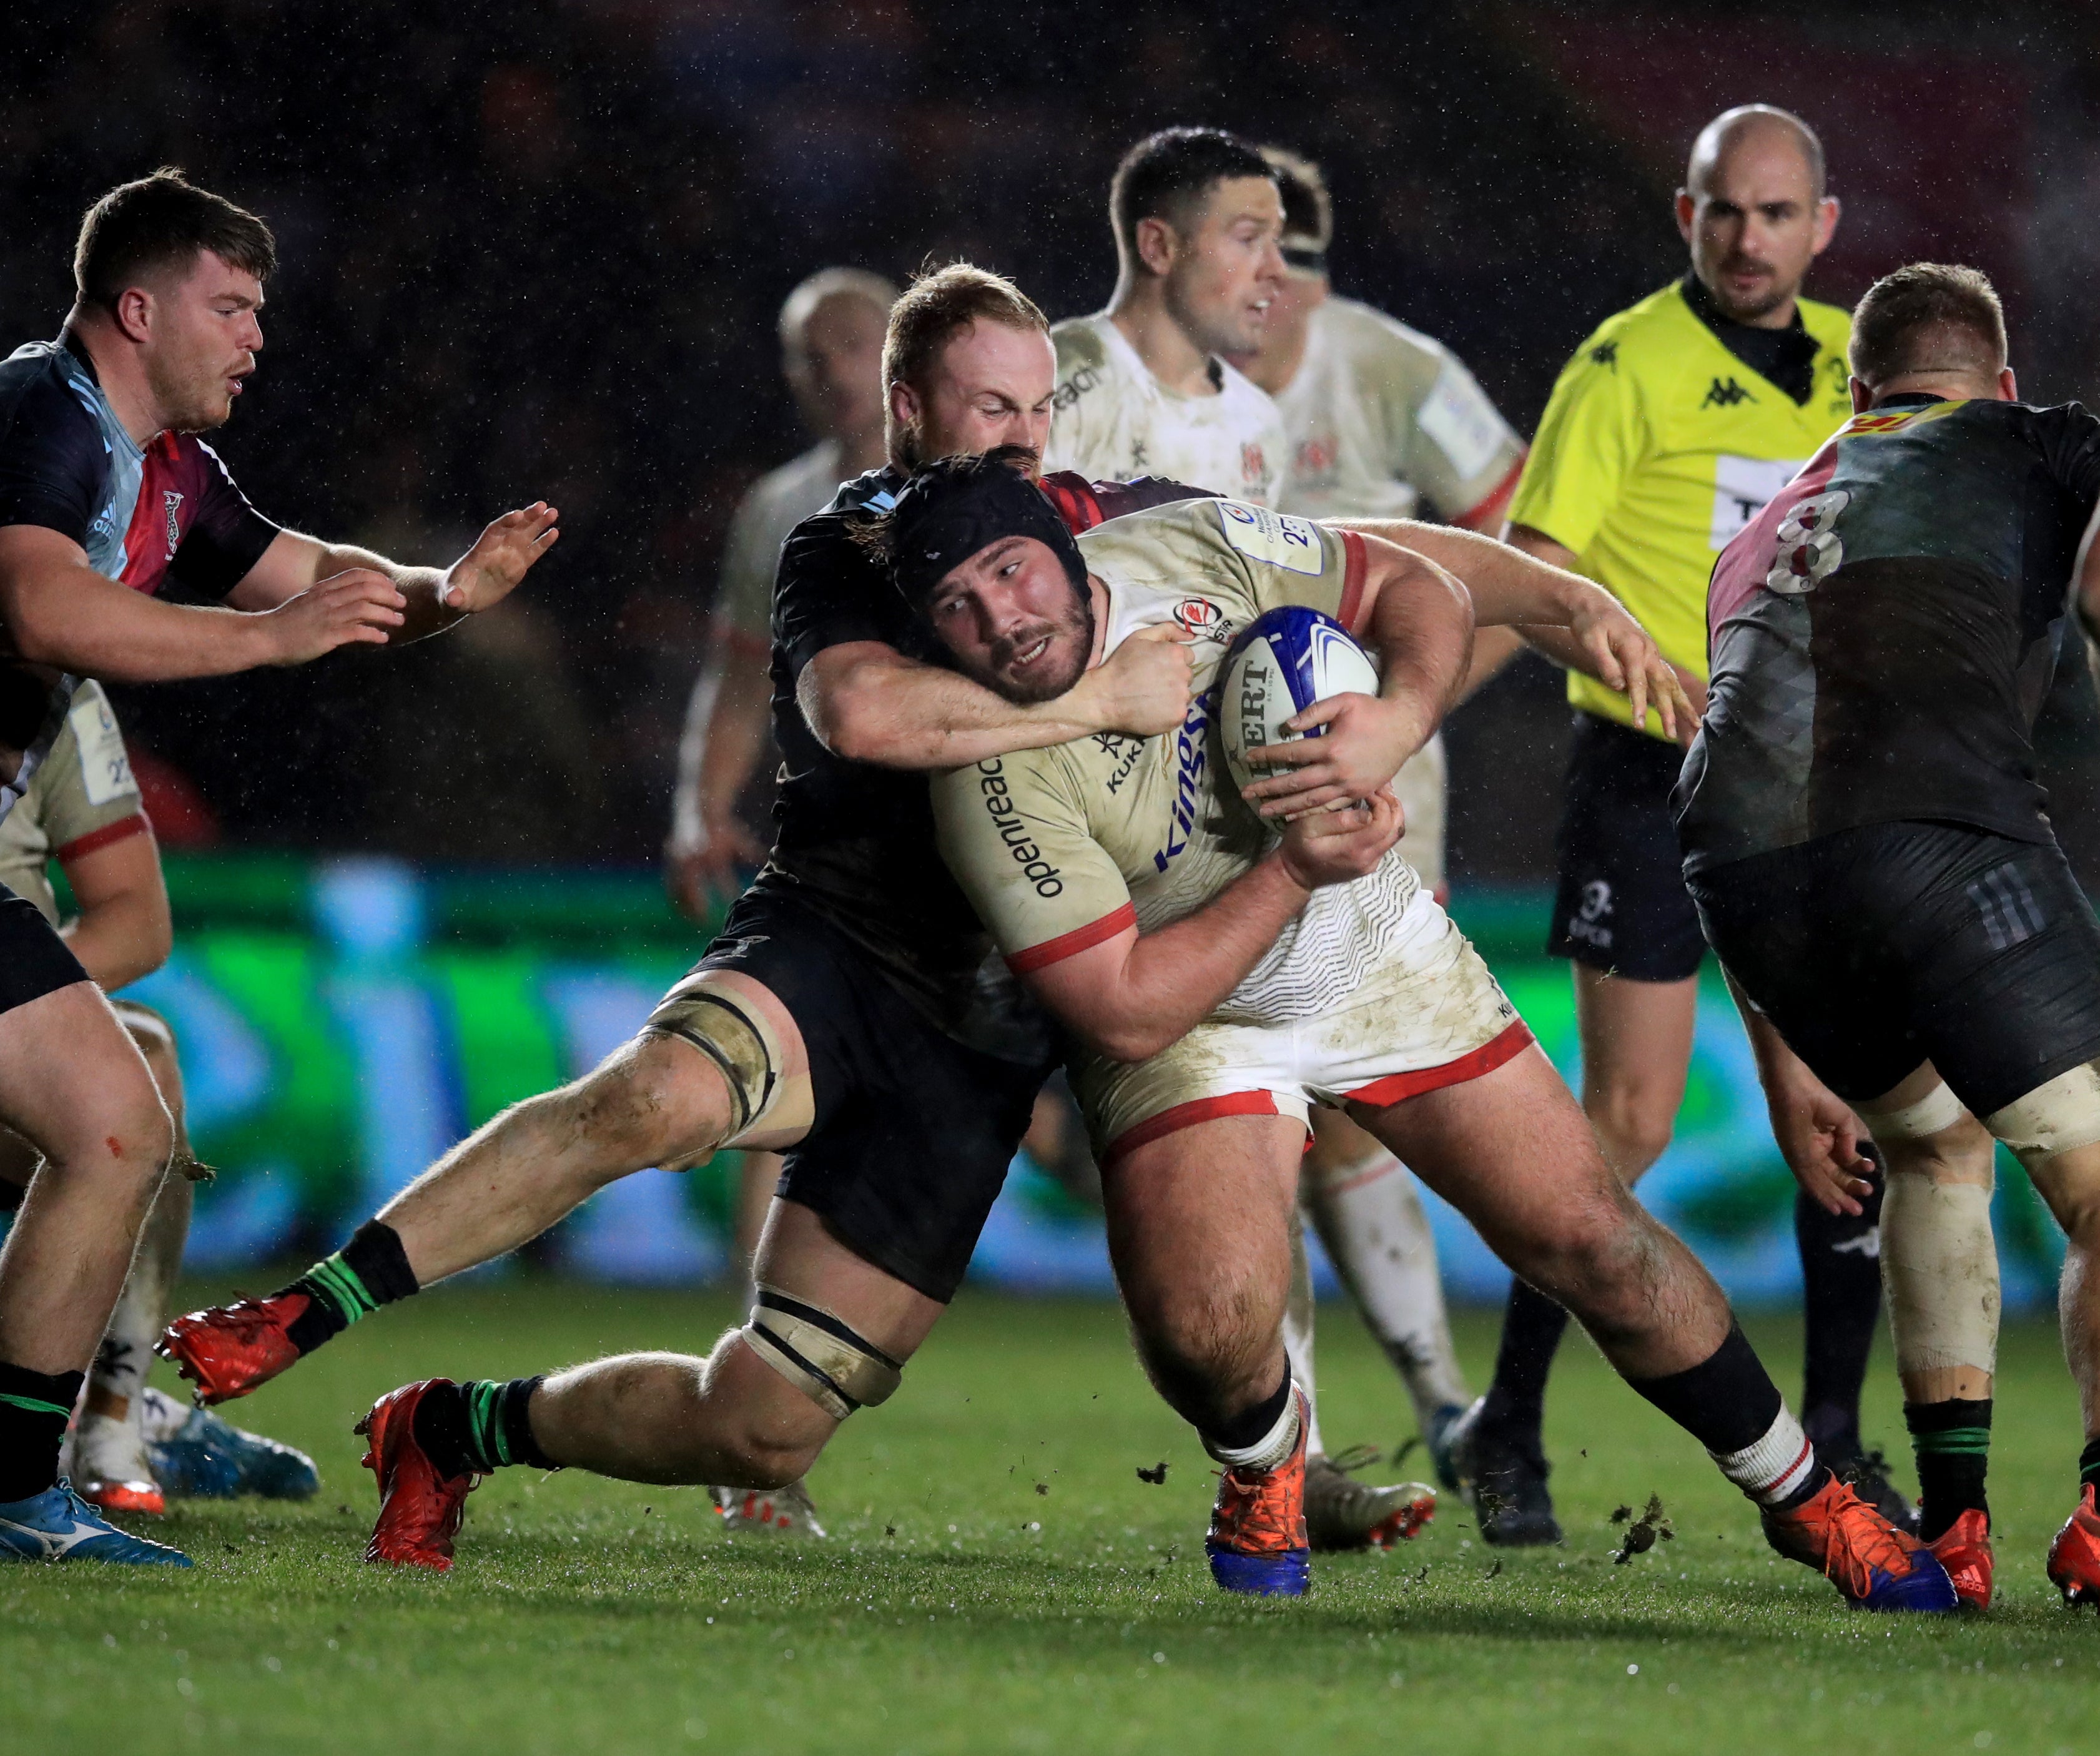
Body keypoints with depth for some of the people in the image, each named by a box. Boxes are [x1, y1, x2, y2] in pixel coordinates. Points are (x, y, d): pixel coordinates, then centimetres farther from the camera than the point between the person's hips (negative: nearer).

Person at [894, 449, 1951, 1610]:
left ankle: (1803, 1499, 22)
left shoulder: (1192, 551, -19)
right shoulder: (995, 781, -29)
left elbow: (1411, 579, -3)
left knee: (1592, 1241, 1)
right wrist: (1297, 867, -27)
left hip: (1382, 953, 3)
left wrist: (1400, 718, -23)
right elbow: (1127, 1013, -27)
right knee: (1208, 1328, -27)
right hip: (1189, 1025, -3)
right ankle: (1262, 1466, 10)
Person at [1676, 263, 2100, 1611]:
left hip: (1734, 854, 6)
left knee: (1937, 1141, 26)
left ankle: (1954, 1513, 16)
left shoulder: (1769, 531, 37)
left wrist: (1788, 1076, 37)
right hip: (1937, 826, -5)